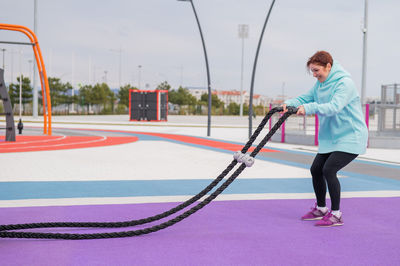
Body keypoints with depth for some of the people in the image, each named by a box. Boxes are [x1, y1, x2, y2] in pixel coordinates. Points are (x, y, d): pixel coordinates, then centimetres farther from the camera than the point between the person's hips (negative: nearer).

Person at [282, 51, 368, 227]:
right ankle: (321, 209, 27)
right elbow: (306, 98, 3)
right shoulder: (320, 84, 8)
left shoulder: (345, 82, -18)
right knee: (316, 169, 8)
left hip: (350, 138, -9)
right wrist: (289, 104, -17)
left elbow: (334, 107, -32)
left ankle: (336, 214, -6)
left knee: (329, 169, -19)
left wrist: (309, 108, -43)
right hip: (331, 138, 9)